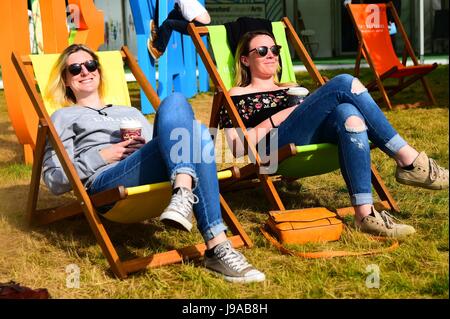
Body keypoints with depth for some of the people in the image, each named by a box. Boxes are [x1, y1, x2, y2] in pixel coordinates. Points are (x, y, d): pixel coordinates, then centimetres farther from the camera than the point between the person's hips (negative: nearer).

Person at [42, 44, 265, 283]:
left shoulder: (131, 112, 39)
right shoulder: (64, 117, 25)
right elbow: (54, 180, 11)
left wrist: (149, 146, 4)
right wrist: (102, 156, -1)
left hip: (158, 178, 4)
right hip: (104, 182, -4)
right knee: (176, 103, -24)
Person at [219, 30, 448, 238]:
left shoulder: (292, 89, 35)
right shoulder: (237, 96, 19)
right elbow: (237, 146, 2)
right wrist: (279, 116, -4)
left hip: (315, 143, 5)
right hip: (278, 147, -5)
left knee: (348, 112, -32)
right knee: (345, 84, -21)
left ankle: (365, 213, -43)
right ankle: (409, 162, -23)